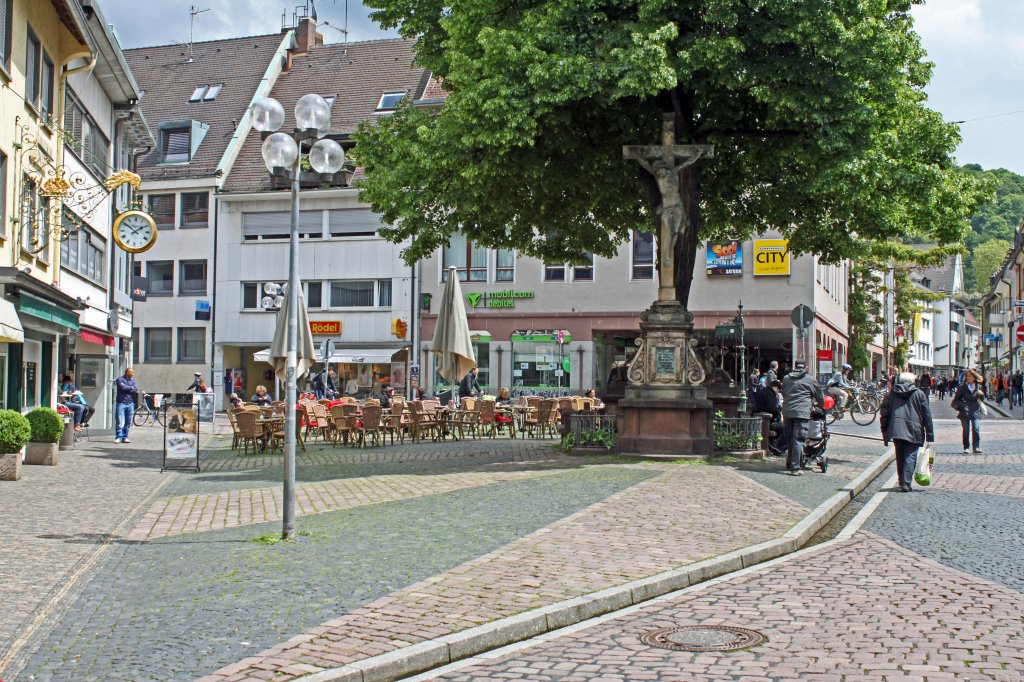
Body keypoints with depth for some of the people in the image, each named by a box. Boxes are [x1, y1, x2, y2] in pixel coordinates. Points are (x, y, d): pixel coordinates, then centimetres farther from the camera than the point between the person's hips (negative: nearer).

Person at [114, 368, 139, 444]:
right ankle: (118, 437, -6)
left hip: (130, 403, 5)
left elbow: (136, 390, 2)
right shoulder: (120, 379, 1)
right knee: (119, 421, -9)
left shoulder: (133, 380, 15)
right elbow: (123, 387, -16)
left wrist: (127, 388, -7)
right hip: (121, 403, -5)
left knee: (128, 422, 4)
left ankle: (125, 437, 10)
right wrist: (131, 388, -1)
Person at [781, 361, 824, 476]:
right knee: (798, 440, -8)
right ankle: (795, 468, -14)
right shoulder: (809, 379, 6)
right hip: (801, 413, -5)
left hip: (787, 412, 5)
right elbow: (819, 395, 16)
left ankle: (790, 463, 27)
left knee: (789, 439, 17)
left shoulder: (786, 378, 18)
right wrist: (820, 406, 36)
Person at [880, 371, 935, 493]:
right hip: (913, 431, -3)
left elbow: (884, 412, 8)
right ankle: (906, 483, -11)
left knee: (900, 457, 15)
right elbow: (927, 414, 2)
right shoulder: (919, 393, 4)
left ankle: (902, 481, 22)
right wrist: (930, 435, 4)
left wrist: (885, 431, 13)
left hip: (896, 430, 3)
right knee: (910, 456, -2)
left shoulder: (892, 393, 10)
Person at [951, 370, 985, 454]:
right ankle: (966, 447, 11)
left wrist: (981, 394, -1)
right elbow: (956, 398, 5)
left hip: (976, 411, 1)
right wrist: (958, 407, -5)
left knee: (976, 429, -9)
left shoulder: (978, 387, 10)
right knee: (966, 430, 4)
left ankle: (977, 447, -6)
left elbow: (982, 398, 20)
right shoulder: (962, 387, 1)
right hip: (965, 411, -1)